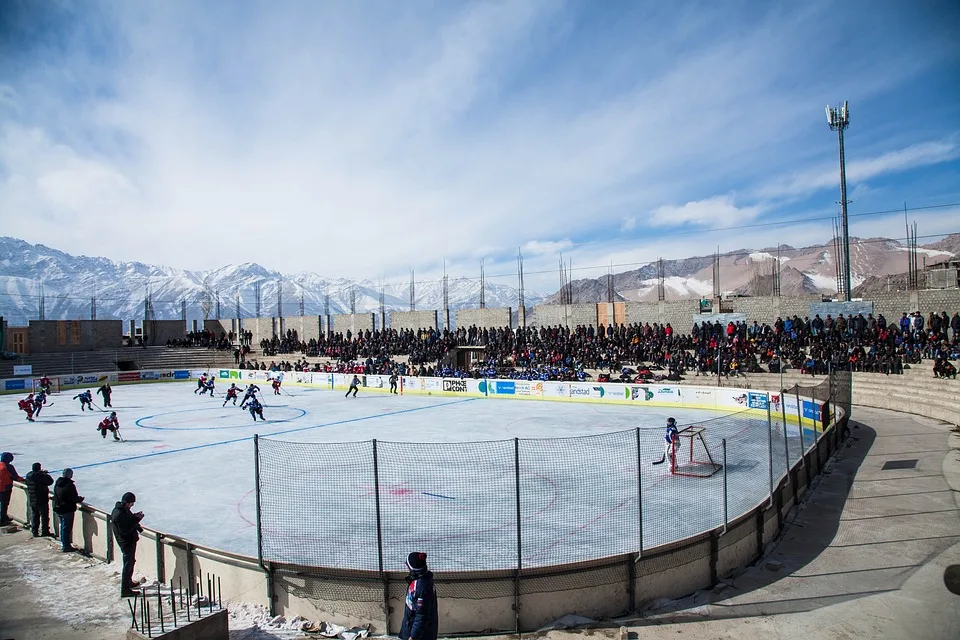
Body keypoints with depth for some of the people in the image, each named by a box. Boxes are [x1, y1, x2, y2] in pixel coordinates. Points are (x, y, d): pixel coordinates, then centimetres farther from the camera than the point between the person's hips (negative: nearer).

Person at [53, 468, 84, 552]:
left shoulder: (57, 484, 3)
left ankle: (63, 544, 30)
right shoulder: (70, 485, -22)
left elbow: (56, 496, 13)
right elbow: (74, 498, -20)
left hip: (58, 508, 8)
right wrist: (80, 499, 2)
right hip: (67, 510, -8)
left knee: (63, 526, 20)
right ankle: (66, 546, 6)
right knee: (67, 527, 1)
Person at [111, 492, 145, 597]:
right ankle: (125, 590, 7)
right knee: (128, 565, -1)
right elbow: (125, 530, -28)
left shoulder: (124, 509, 2)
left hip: (131, 540, 10)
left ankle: (129, 583, 41)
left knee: (131, 562, 24)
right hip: (126, 542, -10)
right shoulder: (119, 514, -28)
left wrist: (135, 516, 1)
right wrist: (137, 519, -27)